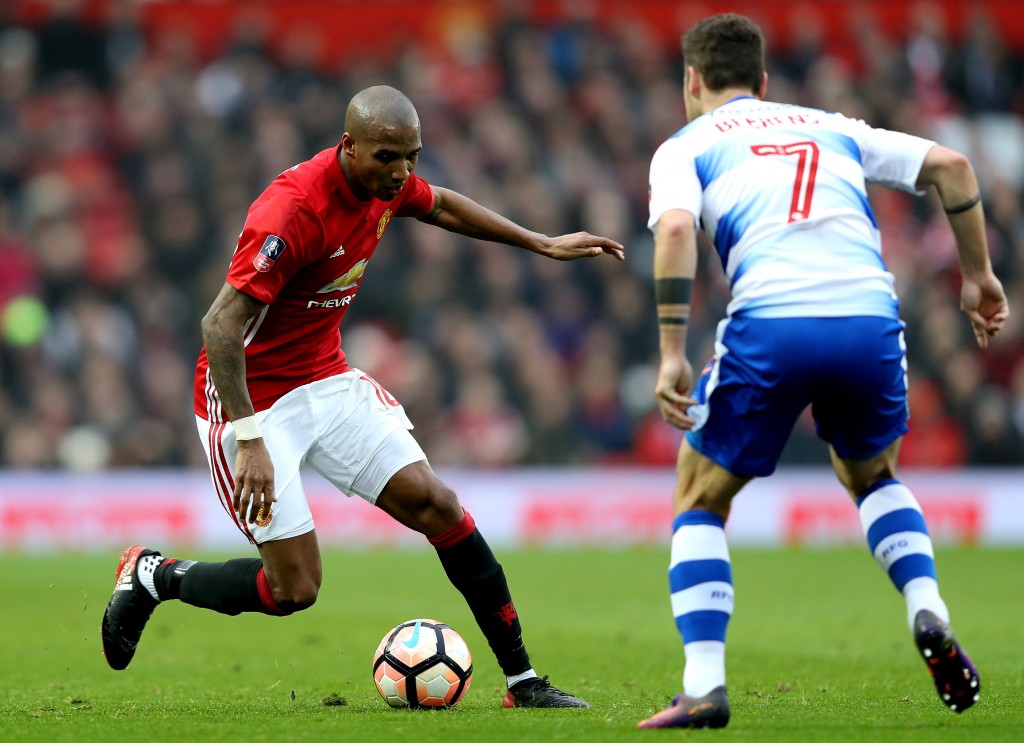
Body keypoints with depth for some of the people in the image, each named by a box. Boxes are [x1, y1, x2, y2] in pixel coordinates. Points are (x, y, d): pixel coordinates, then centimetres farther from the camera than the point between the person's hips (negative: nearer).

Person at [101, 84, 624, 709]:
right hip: (251, 399, -7)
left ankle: (523, 679, 3)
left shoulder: (387, 181, -5)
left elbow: (440, 206, 21)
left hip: (328, 381, 7)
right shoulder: (292, 211, -30)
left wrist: (542, 244, 23)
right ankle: (152, 575, 16)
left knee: (436, 504, -5)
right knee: (294, 590, -10)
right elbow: (220, 327, -31)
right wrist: (250, 441, -36)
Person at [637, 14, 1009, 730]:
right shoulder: (832, 128, 28)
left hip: (771, 324, -3)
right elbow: (950, 165, 19)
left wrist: (672, 354, -8)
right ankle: (930, 615, 6)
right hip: (870, 318, 3)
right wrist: (979, 275, 24)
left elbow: (675, 228, -4)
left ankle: (704, 686, 0)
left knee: (700, 501, 16)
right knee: (874, 478, 31)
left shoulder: (687, 146, 17)